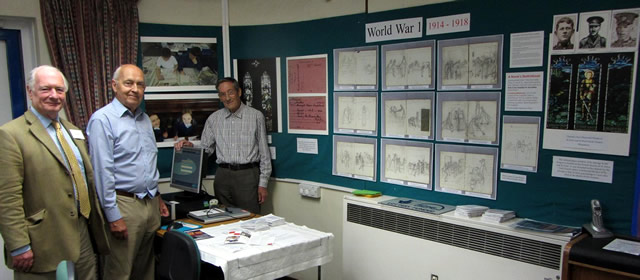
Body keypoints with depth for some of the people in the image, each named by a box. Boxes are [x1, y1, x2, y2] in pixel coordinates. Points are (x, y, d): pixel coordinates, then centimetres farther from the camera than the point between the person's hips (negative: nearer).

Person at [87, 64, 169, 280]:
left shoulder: (145, 119, 14)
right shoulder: (102, 119, -10)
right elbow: (102, 171, -15)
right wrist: (113, 216, -17)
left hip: (151, 204, 7)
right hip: (124, 205, -7)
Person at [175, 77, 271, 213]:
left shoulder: (256, 116, 2)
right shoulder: (213, 119, 10)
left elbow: (264, 152, 1)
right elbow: (205, 149, 14)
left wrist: (263, 183, -2)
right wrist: (191, 147, -8)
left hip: (248, 175, -2)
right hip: (223, 175, 3)